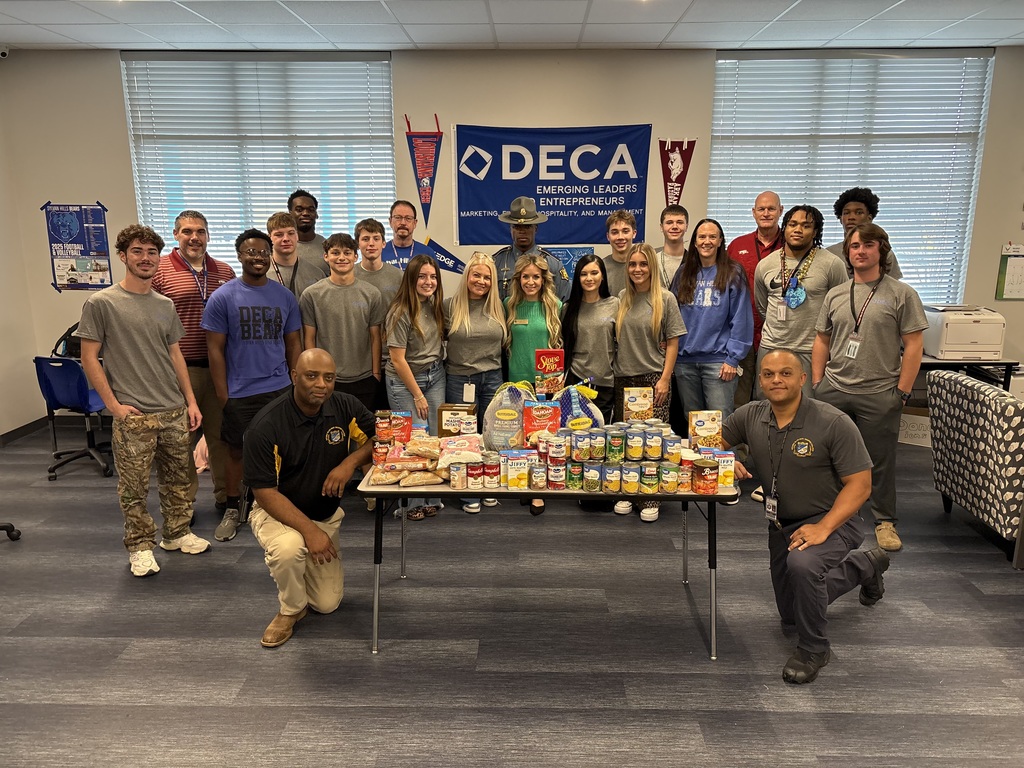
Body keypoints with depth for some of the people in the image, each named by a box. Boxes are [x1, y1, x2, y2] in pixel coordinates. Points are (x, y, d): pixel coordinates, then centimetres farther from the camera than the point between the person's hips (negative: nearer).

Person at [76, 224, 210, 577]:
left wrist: (191, 401, 11)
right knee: (134, 488, 5)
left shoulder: (165, 305, 10)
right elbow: (89, 358, -5)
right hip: (133, 417, -5)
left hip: (175, 411, 5)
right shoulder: (101, 303, -6)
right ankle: (140, 546, 21)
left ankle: (177, 534, 32)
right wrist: (114, 405, -10)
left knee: (178, 481, 15)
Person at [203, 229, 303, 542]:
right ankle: (232, 510, 27)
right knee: (237, 451, 10)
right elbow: (215, 349, -3)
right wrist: (222, 396, -7)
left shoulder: (285, 296, 5)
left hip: (280, 390, 2)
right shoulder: (222, 297, -3)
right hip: (239, 393, -2)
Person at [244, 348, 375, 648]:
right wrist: (309, 530, -30)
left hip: (327, 514, 4)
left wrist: (351, 461, -23)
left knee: (328, 604, 2)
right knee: (289, 548, -38)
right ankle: (290, 610, -6)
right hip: (277, 511, -4)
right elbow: (265, 493, -21)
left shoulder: (345, 406, -11)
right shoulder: (266, 424, -23)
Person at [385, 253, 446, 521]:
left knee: (436, 437, 4)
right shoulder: (400, 313, -16)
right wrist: (418, 395, -11)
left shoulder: (436, 305, 3)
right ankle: (415, 501, 11)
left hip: (435, 375, 6)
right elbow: (398, 359, -16)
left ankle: (433, 496, 15)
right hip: (404, 381, -6)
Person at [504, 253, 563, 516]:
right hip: (517, 379, 2)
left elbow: (563, 344, 4)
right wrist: (504, 373, 6)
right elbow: (504, 341, 10)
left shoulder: (555, 306, -1)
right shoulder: (510, 305, 3)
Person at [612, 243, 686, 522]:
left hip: (654, 378, -3)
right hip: (624, 377, 4)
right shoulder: (622, 299, 8)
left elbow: (673, 342, -2)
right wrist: (612, 371, 6)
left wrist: (665, 378, -8)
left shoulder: (665, 299, -1)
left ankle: (651, 498, 7)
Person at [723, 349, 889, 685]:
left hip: (830, 520, -6)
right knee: (791, 620, 19)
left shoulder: (833, 423, -21)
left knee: (803, 563, -41)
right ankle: (865, 565, 42)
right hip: (781, 524, 6)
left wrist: (822, 528, -31)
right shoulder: (750, 415, -8)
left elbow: (860, 484, -20)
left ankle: (813, 649, -12)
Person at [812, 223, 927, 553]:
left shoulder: (901, 294, -2)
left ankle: (884, 521, 23)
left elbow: (914, 346, -4)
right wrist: (818, 384, 7)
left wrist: (902, 392, -8)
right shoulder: (835, 295, 9)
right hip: (833, 391, 4)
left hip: (879, 395, -3)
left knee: (880, 462, 6)